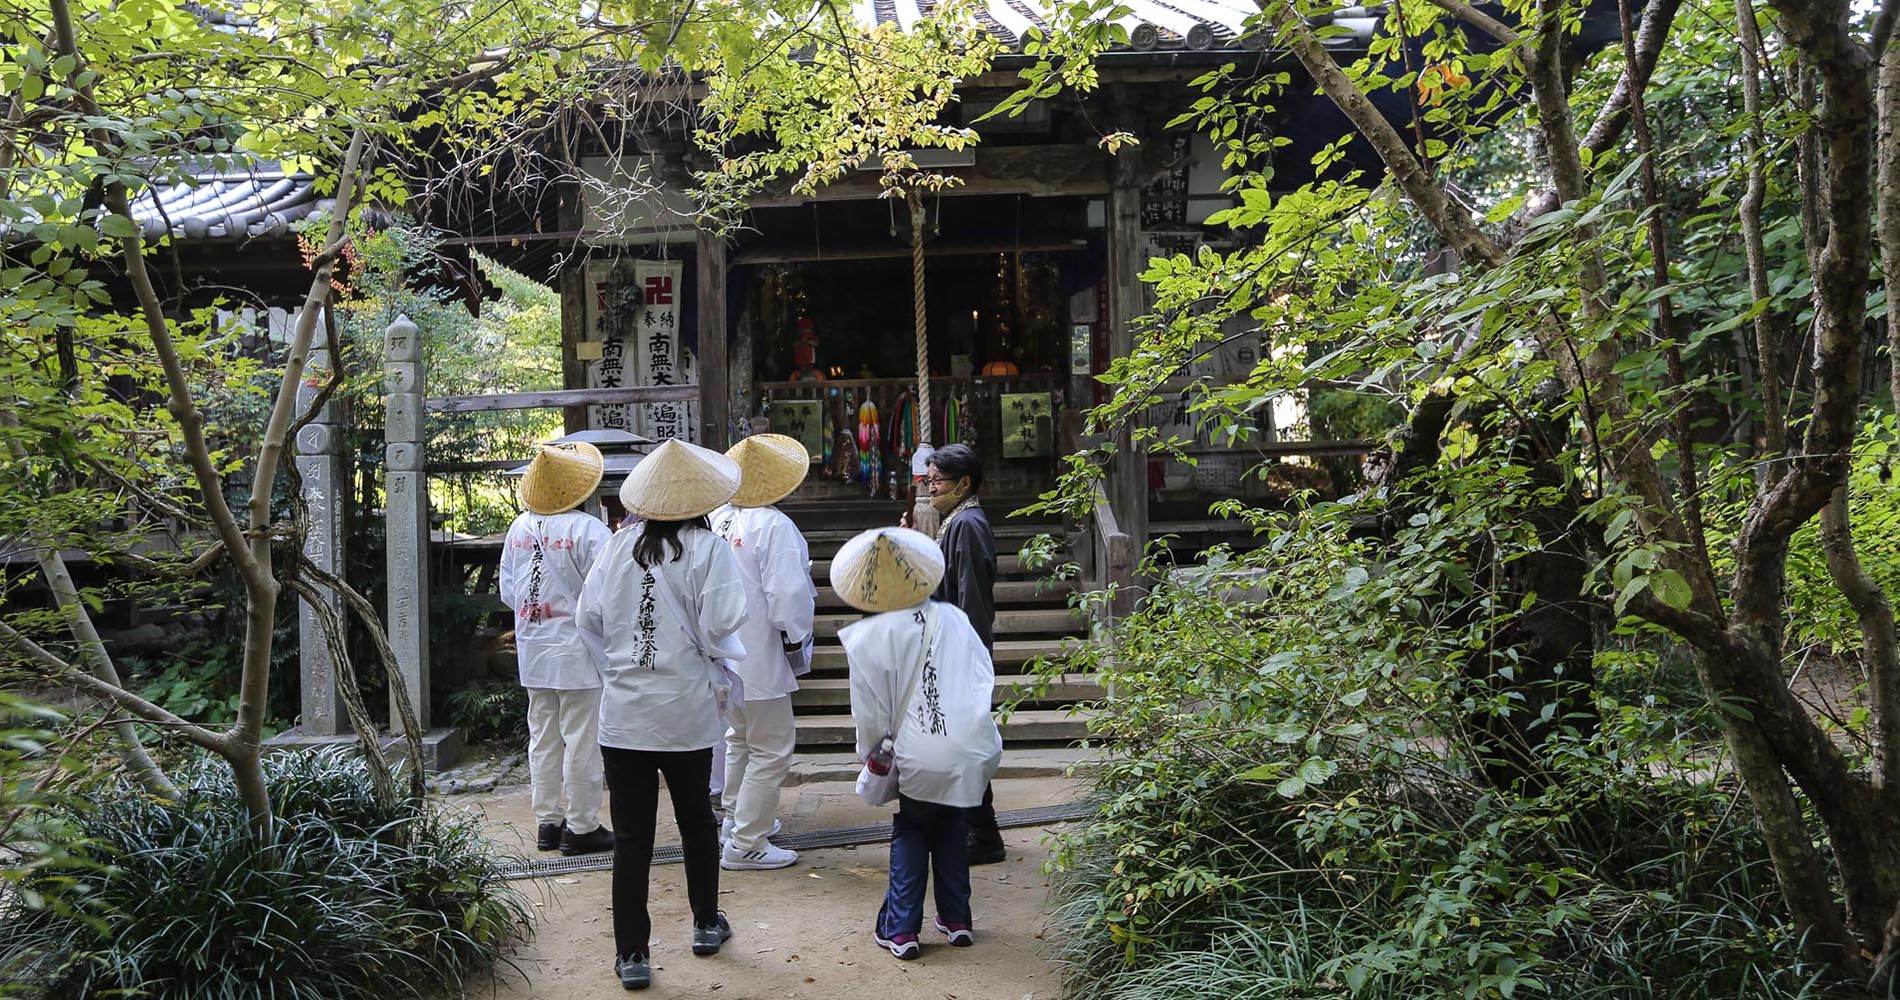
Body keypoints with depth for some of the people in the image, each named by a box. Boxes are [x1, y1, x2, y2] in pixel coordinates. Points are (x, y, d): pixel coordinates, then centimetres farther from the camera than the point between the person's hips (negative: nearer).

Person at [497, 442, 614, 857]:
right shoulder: (588, 530, -16)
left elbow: (507, 593, 10)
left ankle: (547, 822, 22)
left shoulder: (519, 528, 5)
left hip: (532, 653, 7)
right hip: (577, 651, -6)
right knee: (581, 741, 1)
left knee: (543, 738, 14)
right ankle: (581, 827, 7)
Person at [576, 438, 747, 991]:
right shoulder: (707, 548, -9)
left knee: (631, 836, 6)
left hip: (622, 712, 1)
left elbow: (589, 620, 4)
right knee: (696, 820, 19)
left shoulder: (619, 546, 0)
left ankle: (632, 955, 11)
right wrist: (721, 672, 6)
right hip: (686, 711, -1)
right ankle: (706, 924, 36)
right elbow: (720, 629, -14)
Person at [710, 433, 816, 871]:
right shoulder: (775, 526, -20)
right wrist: (795, 638, -8)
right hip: (760, 658, -8)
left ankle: (735, 818, 40)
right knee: (771, 751, 1)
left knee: (740, 737, 26)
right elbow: (786, 594, -24)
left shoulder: (718, 518, 2)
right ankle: (745, 844, 3)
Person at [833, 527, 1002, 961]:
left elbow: (870, 713, -3)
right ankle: (956, 920, 30)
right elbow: (985, 676, 9)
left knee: (910, 832, 19)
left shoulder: (867, 638, -8)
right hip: (973, 752, 3)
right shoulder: (953, 618, 2)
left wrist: (870, 754, 15)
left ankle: (901, 929, 16)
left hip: (919, 758, -3)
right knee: (950, 826, 25)